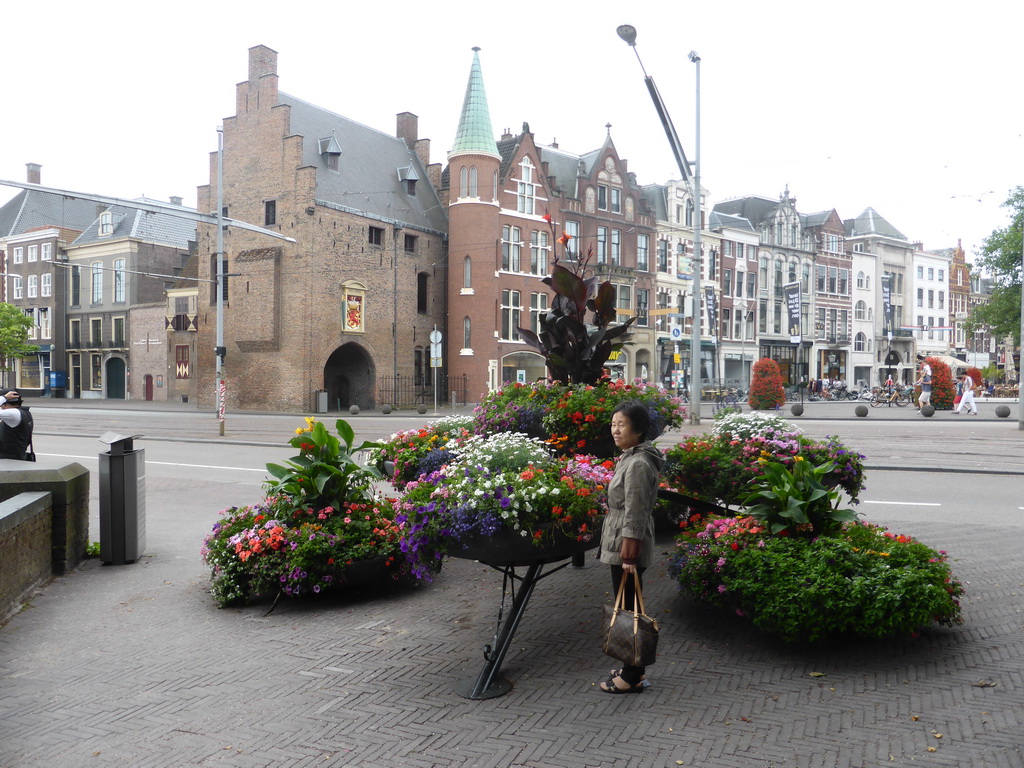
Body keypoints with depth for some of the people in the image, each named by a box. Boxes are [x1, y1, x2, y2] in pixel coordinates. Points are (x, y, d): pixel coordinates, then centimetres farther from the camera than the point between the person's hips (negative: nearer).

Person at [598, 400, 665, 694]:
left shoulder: (638, 464, -20)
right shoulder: (630, 458, 12)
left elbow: (635, 515, -22)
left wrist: (629, 553, -22)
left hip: (627, 548, -10)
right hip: (621, 547, 10)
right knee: (627, 607, 17)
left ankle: (632, 677, 11)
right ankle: (633, 669, 29)